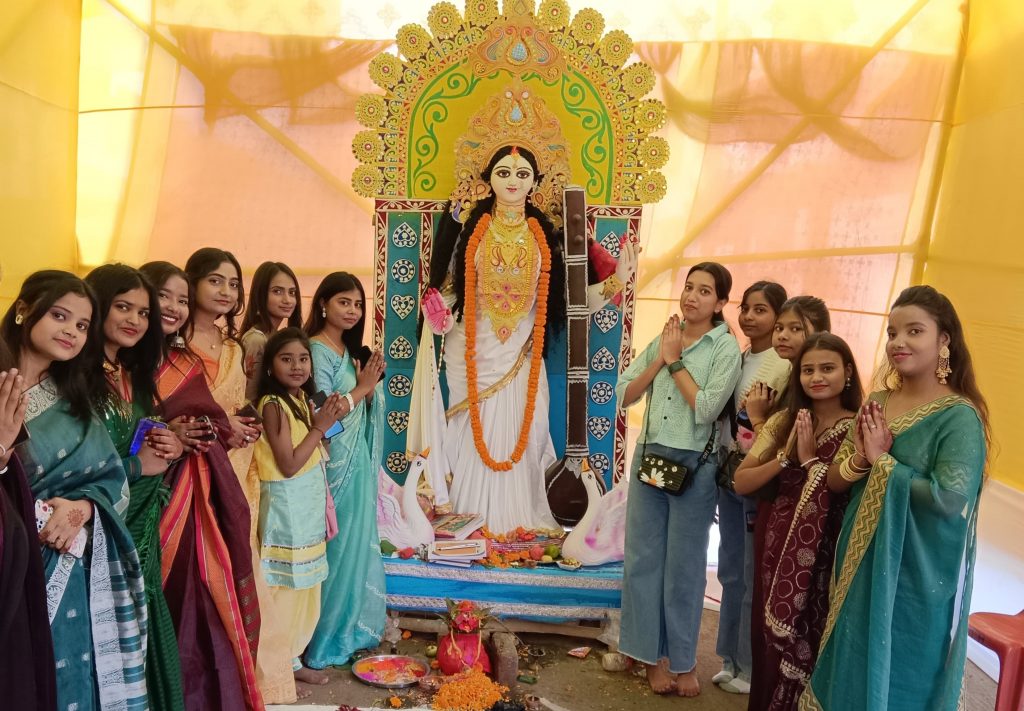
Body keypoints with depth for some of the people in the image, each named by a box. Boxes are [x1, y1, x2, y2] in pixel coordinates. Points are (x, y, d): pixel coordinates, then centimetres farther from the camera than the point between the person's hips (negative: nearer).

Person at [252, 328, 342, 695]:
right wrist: (319, 427, -15)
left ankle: (292, 659, 29)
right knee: (284, 588, 1)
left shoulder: (301, 399, 8)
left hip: (309, 505, 9)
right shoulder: (274, 404, -17)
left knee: (304, 585, 16)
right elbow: (288, 464, -21)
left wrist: (327, 422, -2)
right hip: (287, 507, -9)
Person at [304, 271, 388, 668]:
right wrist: (362, 387, -14)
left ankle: (351, 628, 27)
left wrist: (370, 384, -4)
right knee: (338, 548, -1)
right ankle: (328, 640, 13)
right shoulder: (317, 351, -14)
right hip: (335, 463, -8)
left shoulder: (350, 351, 11)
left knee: (357, 545, 14)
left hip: (357, 461, 8)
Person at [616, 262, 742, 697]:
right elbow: (624, 394, 3)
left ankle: (682, 661, 23)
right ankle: (649, 652, 25)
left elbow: (706, 409, -18)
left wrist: (675, 360, -11)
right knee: (642, 557, 10)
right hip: (649, 457, 5)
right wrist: (660, 358, -7)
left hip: (693, 465, -4)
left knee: (683, 565, 7)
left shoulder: (726, 348, -7)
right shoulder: (664, 337, 7)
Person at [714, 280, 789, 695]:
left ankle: (751, 667, 20)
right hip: (729, 473, 7)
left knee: (754, 575, 5)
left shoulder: (786, 365, -13)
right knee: (730, 572, 16)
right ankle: (731, 658, 31)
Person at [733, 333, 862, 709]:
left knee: (807, 643, 5)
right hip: (779, 546, 4)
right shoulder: (783, 421, 3)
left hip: (825, 555, -4)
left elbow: (848, 501, -18)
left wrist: (811, 458, -18)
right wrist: (786, 456, -14)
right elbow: (741, 483, -3)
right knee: (773, 640, 14)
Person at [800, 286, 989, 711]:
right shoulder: (876, 404, 5)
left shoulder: (958, 417, -14)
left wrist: (883, 461, -17)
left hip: (917, 577, -6)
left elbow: (949, 496, -26)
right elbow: (834, 481, 6)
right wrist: (860, 459, -15)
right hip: (862, 565, 6)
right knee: (850, 676, 18)